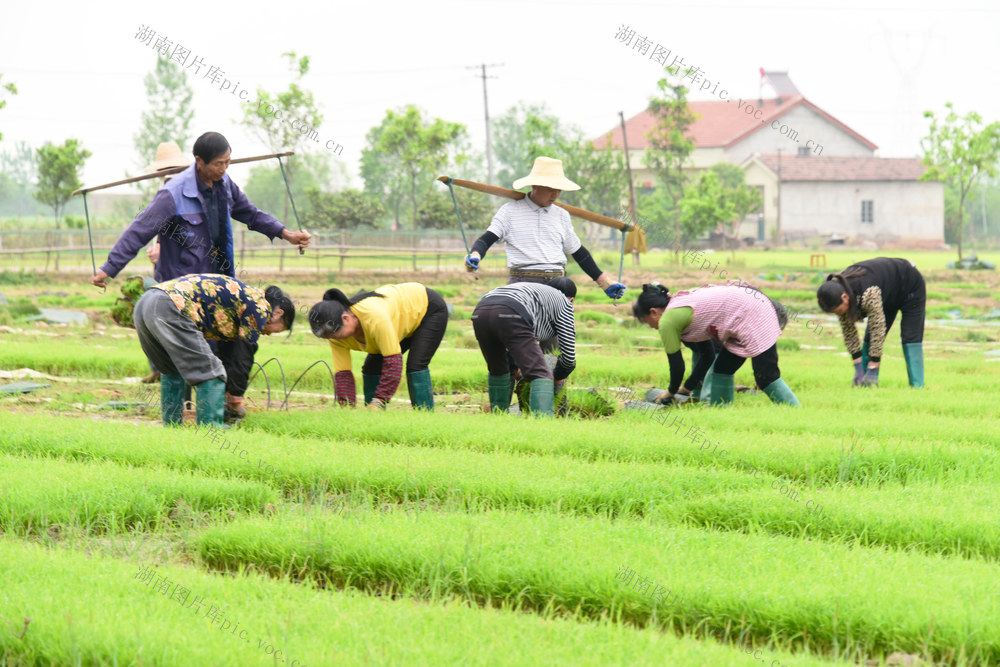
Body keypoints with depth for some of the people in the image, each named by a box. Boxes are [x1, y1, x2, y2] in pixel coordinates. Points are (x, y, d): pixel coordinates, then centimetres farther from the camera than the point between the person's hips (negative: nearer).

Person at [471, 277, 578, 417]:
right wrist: (558, 377, 39)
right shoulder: (563, 302, 26)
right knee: (541, 376, -6)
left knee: (498, 371, 30)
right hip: (511, 316, -7)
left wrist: (515, 368, 62)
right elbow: (569, 355, 20)